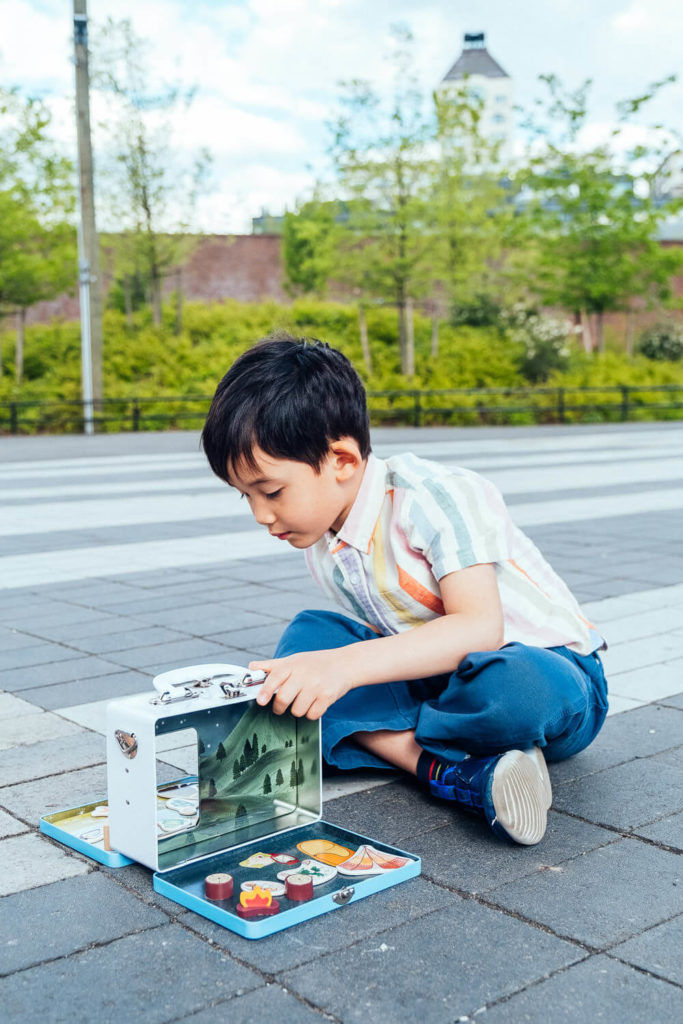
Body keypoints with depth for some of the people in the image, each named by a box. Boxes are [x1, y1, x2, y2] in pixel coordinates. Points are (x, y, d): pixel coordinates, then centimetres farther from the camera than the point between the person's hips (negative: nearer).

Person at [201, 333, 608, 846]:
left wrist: (348, 664, -45)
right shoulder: (321, 544, 0)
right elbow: (380, 639, 8)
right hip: (436, 672, 7)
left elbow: (479, 628, -36)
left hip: (547, 670, -7)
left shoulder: (433, 496, -24)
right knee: (309, 634, -9)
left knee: (510, 687, -42)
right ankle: (447, 769, -25)